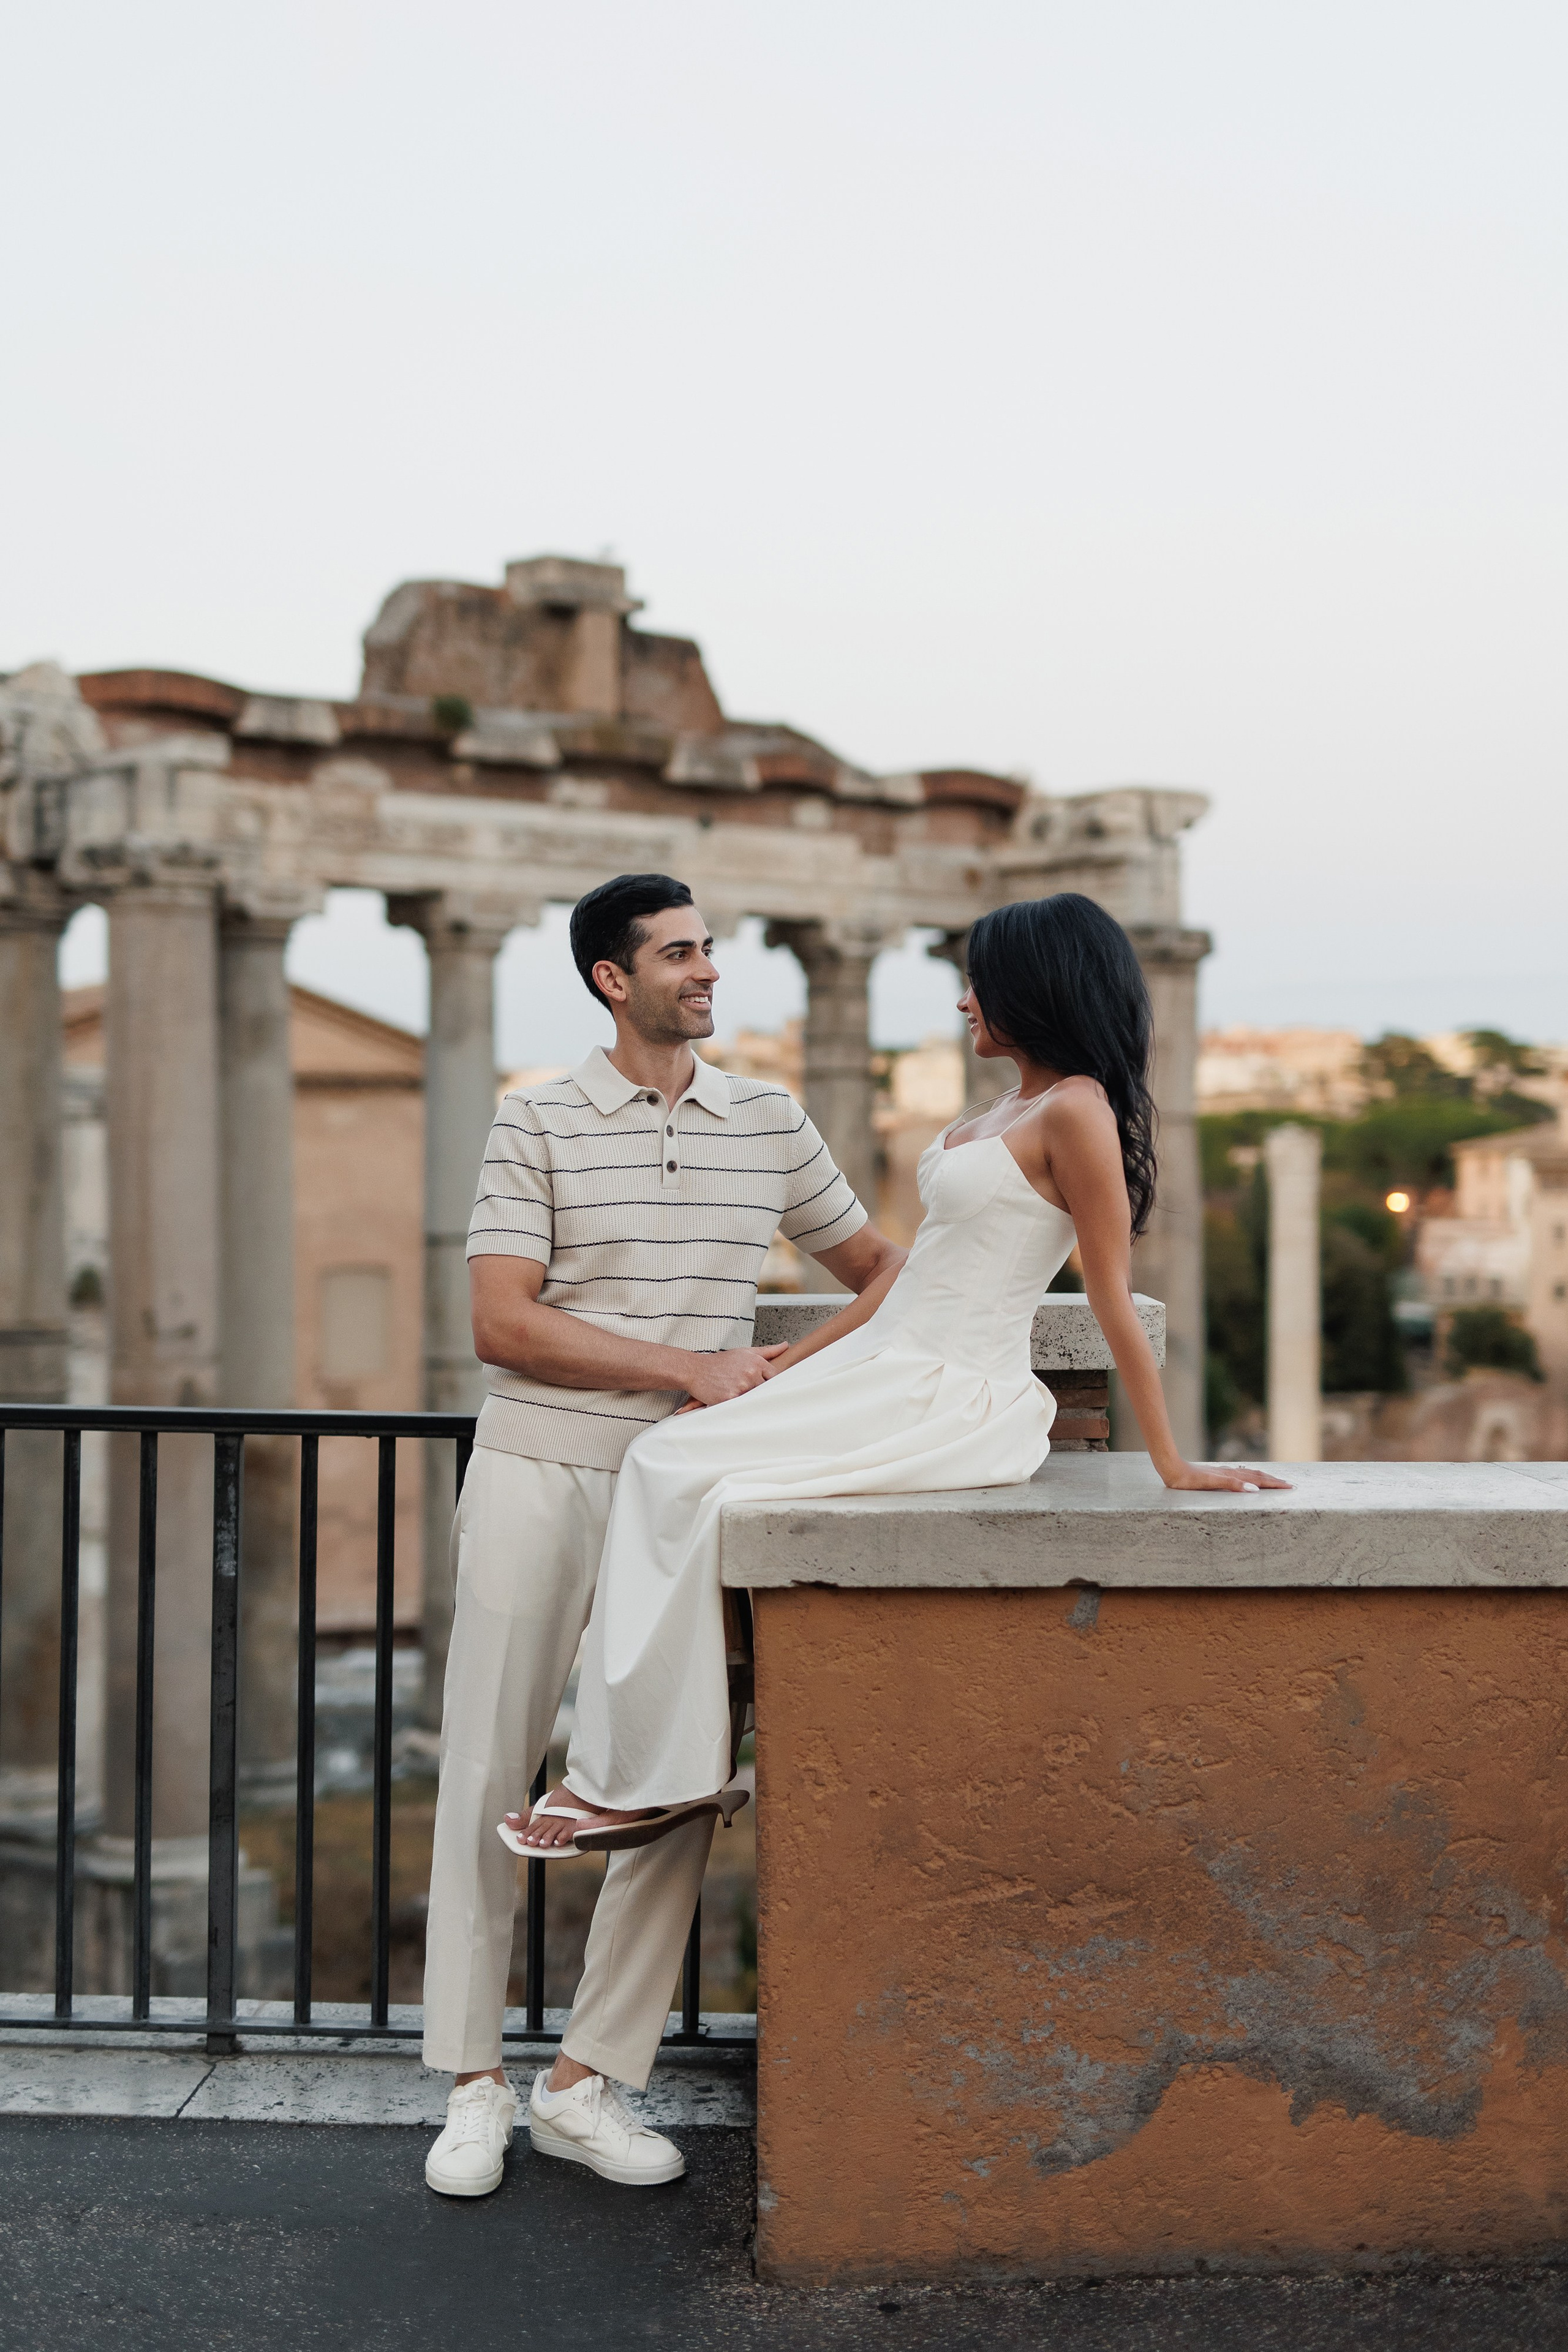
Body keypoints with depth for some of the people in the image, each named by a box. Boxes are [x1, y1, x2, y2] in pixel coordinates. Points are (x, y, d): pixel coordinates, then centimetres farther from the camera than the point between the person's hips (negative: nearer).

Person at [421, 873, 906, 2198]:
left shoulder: (771, 1125, 9)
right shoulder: (540, 1125, -1)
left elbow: (876, 1262, 21)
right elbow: (502, 1323, -10)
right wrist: (690, 1366, -14)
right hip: (540, 1483, -3)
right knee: (490, 1776, 1)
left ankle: (588, 2083, 12)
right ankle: (475, 2084, 13)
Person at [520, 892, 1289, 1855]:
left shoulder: (1077, 1112, -12)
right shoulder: (1013, 1111, 17)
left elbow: (1115, 1302, -13)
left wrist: (1174, 1465, -12)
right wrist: (786, 1366, 16)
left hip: (950, 1404, -9)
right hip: (885, 1370, 9)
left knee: (683, 1476, -15)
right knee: (661, 1464, -2)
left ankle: (654, 1779, -5)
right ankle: (633, 1768, -5)